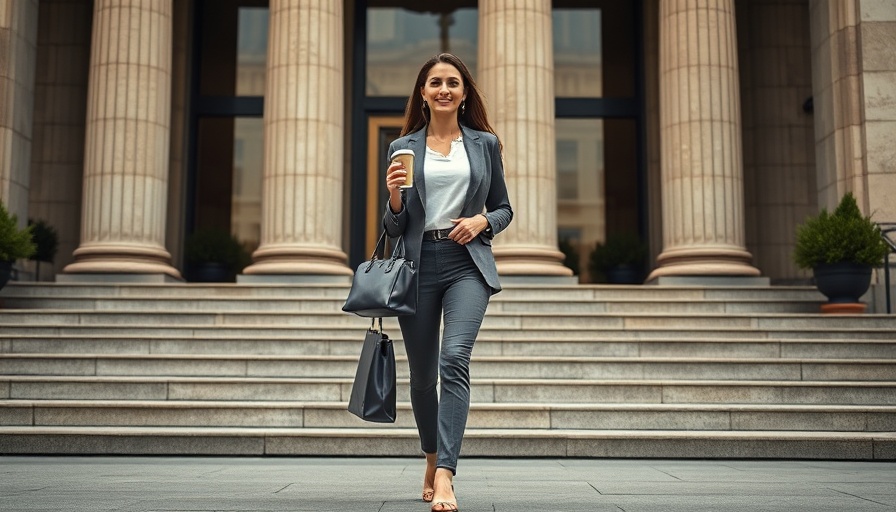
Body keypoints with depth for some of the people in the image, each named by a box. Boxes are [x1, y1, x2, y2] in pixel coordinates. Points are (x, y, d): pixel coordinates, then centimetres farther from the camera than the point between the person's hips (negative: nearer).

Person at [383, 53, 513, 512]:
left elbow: (504, 209, 15)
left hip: (467, 264, -1)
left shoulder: (485, 143, 9)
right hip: (418, 264, 2)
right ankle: (432, 459, 34)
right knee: (421, 374, 9)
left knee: (455, 359, -21)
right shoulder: (403, 148, 9)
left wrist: (482, 221, -6)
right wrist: (394, 195, -12)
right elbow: (394, 227, 9)